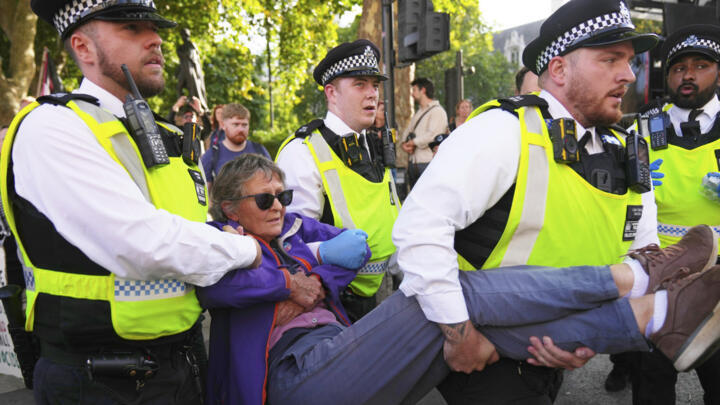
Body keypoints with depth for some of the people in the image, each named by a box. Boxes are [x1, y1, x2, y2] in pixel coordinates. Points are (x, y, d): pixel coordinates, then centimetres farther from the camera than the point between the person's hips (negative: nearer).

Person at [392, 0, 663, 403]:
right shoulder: (506, 129, -21)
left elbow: (644, 263, 4)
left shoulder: (626, 159, 3)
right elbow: (420, 223, -29)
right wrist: (458, 330, -28)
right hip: (480, 356, -7)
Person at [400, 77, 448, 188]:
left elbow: (433, 135, -18)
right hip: (412, 162, 8)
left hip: (428, 163, -8)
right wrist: (404, 144, -1)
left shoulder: (437, 111, -6)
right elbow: (407, 131, 20)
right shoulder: (418, 112, 22)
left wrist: (413, 142, -9)